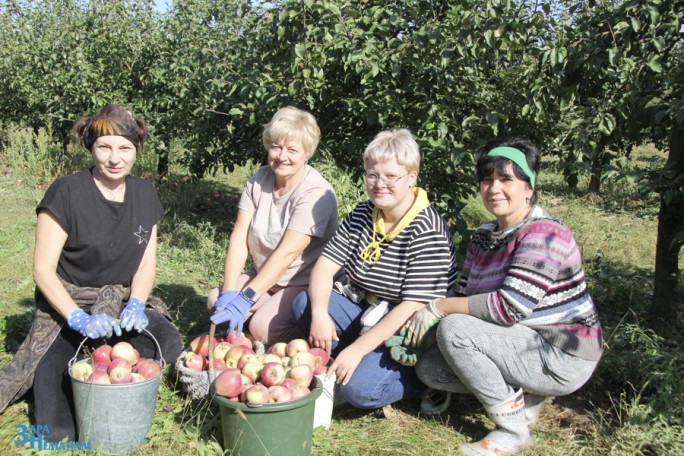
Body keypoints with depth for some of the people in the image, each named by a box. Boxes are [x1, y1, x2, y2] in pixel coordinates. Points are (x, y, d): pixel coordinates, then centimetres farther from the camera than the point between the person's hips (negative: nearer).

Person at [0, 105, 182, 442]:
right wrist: (79, 319, -25)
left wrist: (135, 305, -14)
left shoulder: (144, 195, 3)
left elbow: (147, 263, 6)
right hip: (67, 303, -5)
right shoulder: (67, 193, -12)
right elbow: (43, 269, -13)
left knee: (168, 343, -27)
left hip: (123, 302, 5)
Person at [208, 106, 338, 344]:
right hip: (263, 276, 6)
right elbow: (239, 237, -8)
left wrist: (245, 298, -32)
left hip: (304, 284, -6)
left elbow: (287, 253, -27)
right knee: (216, 301, -15)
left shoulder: (316, 193, -21)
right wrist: (229, 292, -20)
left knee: (262, 327, -25)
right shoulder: (259, 180, -2)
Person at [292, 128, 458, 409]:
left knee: (359, 388, -27)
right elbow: (325, 264, -1)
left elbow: (413, 307, -24)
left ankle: (420, 379, 1)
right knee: (303, 304, -13)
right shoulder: (362, 214, 3)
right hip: (363, 310, 7)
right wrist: (319, 313, -21)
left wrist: (358, 348, -27)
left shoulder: (427, 232, -19)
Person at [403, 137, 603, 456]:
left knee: (453, 330, -25)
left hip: (563, 358, -9)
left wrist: (438, 308, -20)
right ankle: (523, 396, 9)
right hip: (527, 345, 9)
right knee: (428, 368, -4)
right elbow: (466, 299, 7)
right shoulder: (483, 237, 8)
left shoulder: (543, 235, -19)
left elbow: (510, 307, -28)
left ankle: (513, 428, -11)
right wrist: (417, 324, -11)